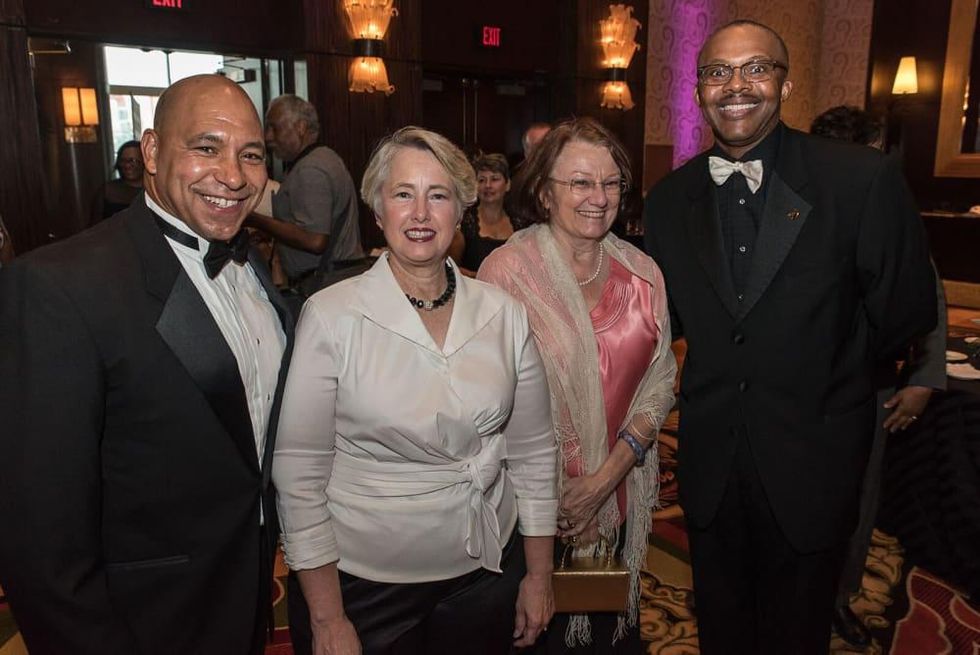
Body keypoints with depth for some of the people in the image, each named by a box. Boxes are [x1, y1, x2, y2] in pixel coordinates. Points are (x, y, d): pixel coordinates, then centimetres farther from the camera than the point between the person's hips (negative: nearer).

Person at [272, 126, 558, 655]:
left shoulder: (504, 314, -4)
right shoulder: (330, 316, -13)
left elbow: (533, 452, 3)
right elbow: (299, 471, -11)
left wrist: (539, 576, 6)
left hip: (485, 574, 3)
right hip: (360, 583, -2)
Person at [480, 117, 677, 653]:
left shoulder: (642, 274, 1)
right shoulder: (506, 272, -13)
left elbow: (660, 380, 0)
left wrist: (609, 474, -11)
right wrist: (553, 497, -12)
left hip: (621, 500, 4)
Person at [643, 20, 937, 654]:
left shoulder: (864, 179, -15)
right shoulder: (670, 197, -2)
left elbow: (907, 308, -5)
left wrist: (828, 369, 2)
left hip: (811, 462, -3)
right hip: (710, 463, 3)